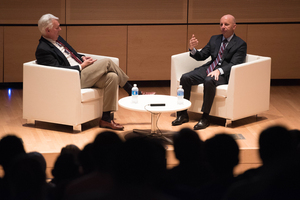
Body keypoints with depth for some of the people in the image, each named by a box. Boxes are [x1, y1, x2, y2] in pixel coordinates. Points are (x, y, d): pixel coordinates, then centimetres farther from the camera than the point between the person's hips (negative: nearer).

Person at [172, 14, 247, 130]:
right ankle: (183, 114, -12)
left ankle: (205, 118, -31)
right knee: (185, 78, -17)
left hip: (223, 74, -6)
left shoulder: (240, 44, 0)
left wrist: (219, 71, -29)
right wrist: (192, 49, -6)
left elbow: (234, 64, -12)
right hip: (207, 69, 6)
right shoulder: (214, 39, 19)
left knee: (209, 81, -38)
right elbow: (201, 56, 16)